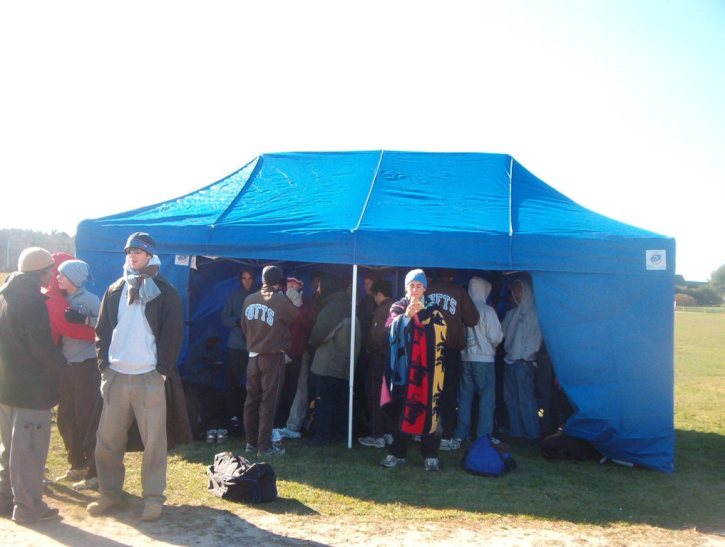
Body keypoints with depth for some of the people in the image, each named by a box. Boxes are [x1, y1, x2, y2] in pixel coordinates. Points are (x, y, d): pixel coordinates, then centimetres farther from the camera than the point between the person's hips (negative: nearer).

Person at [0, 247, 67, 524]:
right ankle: (28, 507, 7)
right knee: (29, 448, 0)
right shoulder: (32, 300, -18)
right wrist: (60, 366, -7)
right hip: (31, 388, -9)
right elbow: (42, 346, -23)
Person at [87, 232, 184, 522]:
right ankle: (110, 494, 23)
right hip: (115, 376, 4)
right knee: (107, 439, 9)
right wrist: (104, 363, 4)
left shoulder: (165, 291, 0)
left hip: (149, 376, -4)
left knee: (154, 440, 0)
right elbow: (102, 329, 14)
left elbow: (173, 332, -3)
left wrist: (163, 368, -10)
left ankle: (153, 498, 10)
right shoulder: (115, 290, 14)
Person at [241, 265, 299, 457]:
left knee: (252, 399, 12)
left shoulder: (249, 299, 1)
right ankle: (264, 446, 4)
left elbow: (244, 326, 10)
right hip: (272, 357, -5)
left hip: (253, 355, 5)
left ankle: (251, 442, 20)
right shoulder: (281, 300, -14)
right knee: (268, 401, 1)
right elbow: (297, 318, 3)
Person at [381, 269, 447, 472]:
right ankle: (397, 453, 8)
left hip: (426, 366, 0)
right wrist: (406, 315, -21)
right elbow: (391, 328, -7)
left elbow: (440, 330, -6)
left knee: (427, 407, -5)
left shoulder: (433, 308, 11)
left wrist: (422, 312, -13)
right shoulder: (398, 307, 11)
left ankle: (430, 455, 2)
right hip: (403, 366, 1)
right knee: (400, 409, 0)